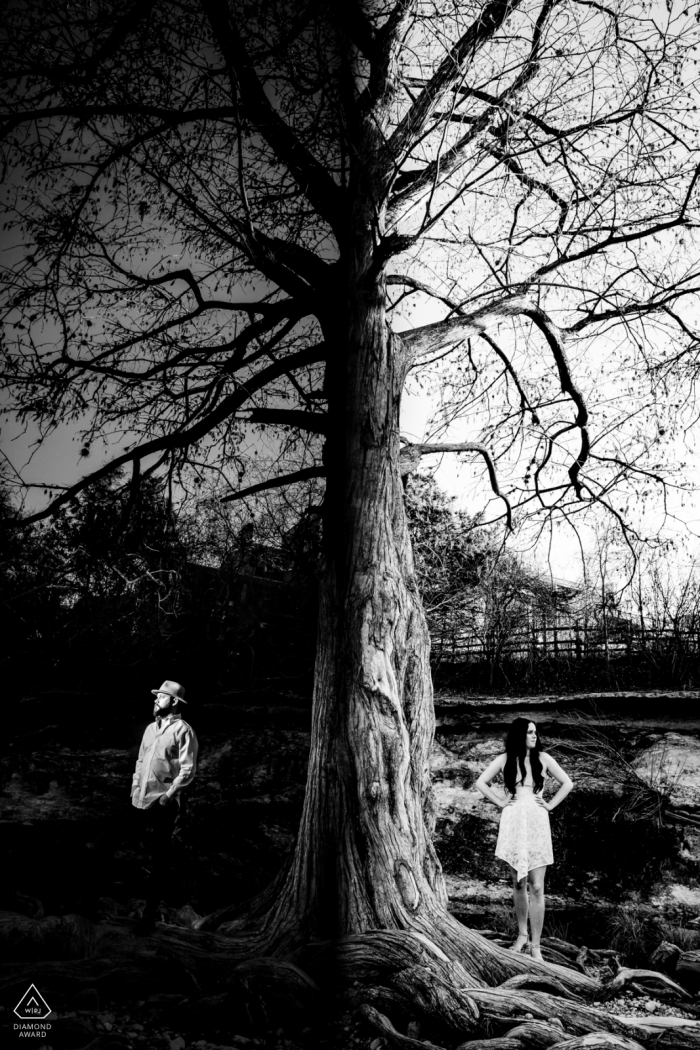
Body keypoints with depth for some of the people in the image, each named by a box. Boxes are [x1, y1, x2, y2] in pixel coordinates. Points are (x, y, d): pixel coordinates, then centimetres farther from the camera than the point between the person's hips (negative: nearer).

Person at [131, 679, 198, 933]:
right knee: (149, 851, 14)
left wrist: (169, 795, -17)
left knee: (158, 855, -2)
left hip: (163, 803, -7)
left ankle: (150, 911, 4)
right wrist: (135, 786, 10)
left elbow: (188, 769, -13)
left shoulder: (182, 730, -9)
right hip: (143, 799, 7)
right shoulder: (151, 728, 13)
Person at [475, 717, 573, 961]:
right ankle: (522, 934, 27)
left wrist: (550, 805, 3)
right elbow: (481, 783, 9)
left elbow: (567, 783, 9)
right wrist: (499, 802, 3)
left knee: (537, 887, -5)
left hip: (537, 823, -1)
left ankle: (535, 945, 0)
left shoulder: (543, 758, 3)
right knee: (518, 884, 10)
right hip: (513, 823, 1)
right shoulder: (504, 759, 3)